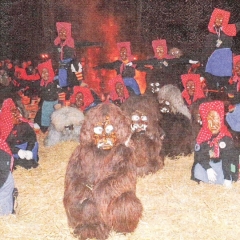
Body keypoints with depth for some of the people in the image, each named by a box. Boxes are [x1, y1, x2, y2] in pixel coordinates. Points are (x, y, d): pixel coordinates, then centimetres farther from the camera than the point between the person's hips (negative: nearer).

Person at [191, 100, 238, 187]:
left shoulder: (226, 137, -16)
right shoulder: (202, 136, -12)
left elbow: (227, 157, -19)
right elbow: (199, 155, -14)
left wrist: (227, 178, -28)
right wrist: (208, 169, -32)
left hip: (222, 164, -1)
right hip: (207, 163, 1)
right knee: (198, 173, -26)